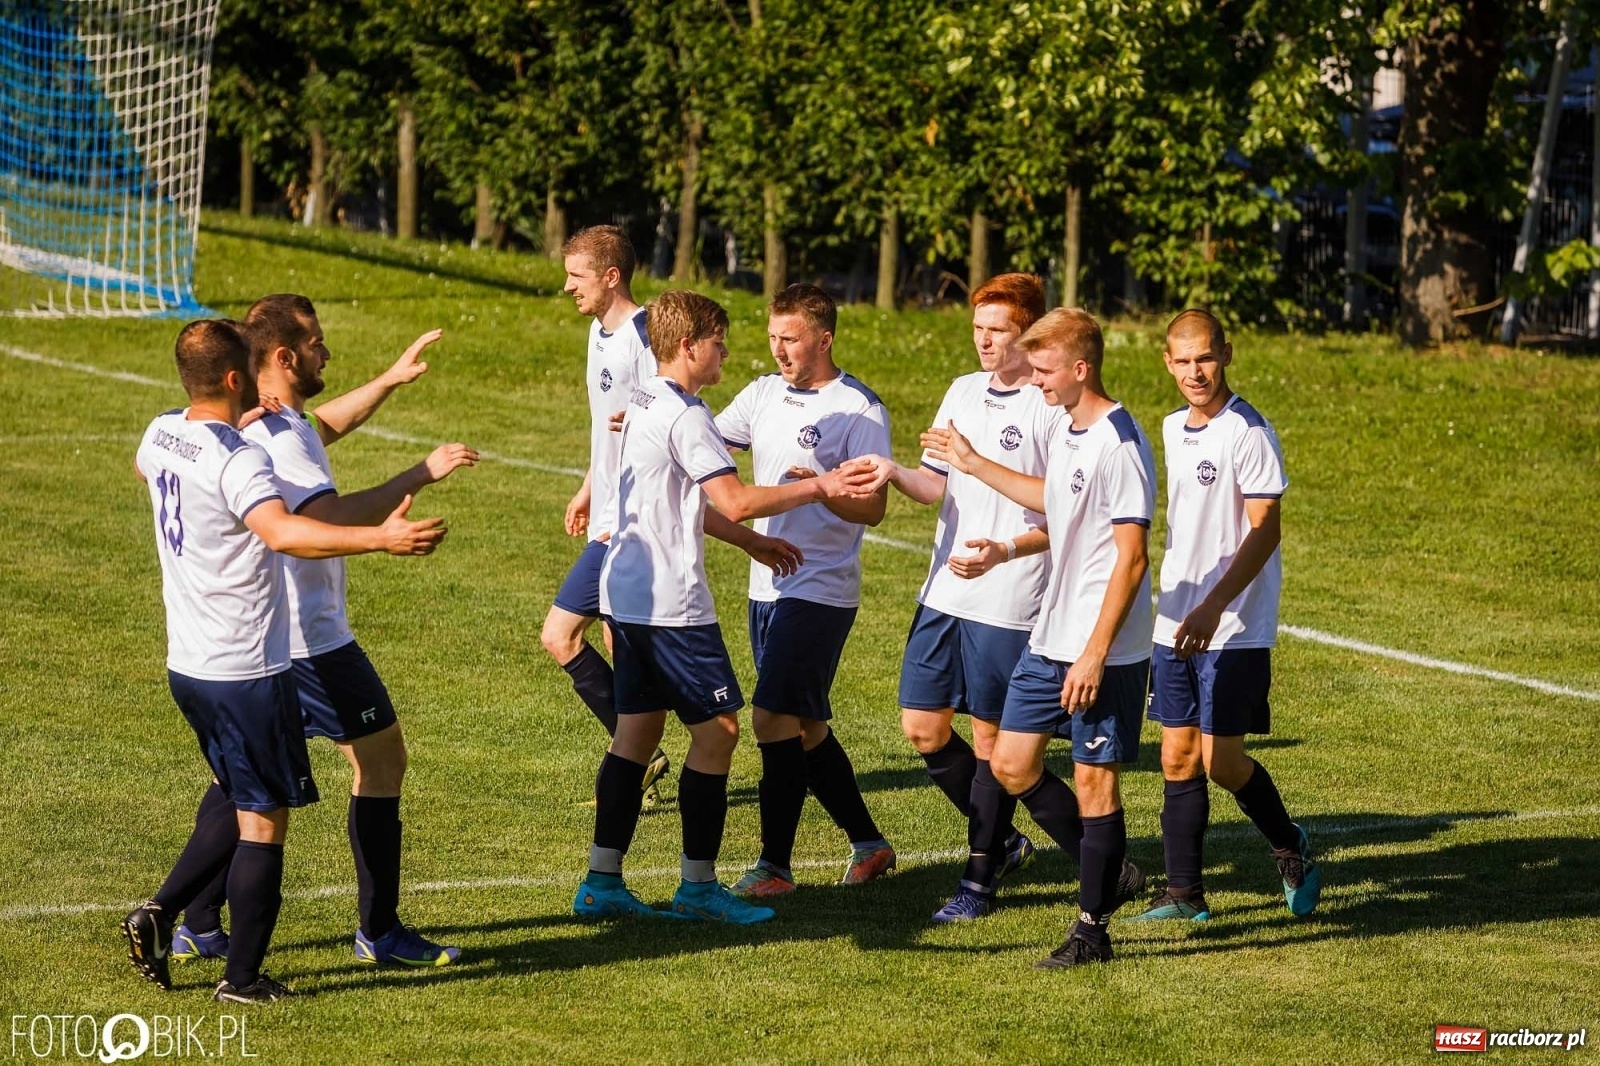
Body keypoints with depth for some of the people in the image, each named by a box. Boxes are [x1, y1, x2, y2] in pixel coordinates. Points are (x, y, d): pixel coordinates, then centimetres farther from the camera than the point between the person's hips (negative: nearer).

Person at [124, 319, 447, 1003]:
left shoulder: (162, 434, 4)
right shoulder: (238, 462, -22)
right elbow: (282, 532, -42)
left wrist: (237, 424, 39)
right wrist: (379, 538, -50)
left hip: (187, 664, 8)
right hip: (247, 672, -8)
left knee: (235, 794, 26)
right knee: (263, 820, 3)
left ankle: (161, 913, 16)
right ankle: (242, 979, 8)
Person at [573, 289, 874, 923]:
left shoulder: (644, 404, 14)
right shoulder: (684, 417, -17)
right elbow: (735, 502, -25)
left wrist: (751, 541, 25)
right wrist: (820, 487, -19)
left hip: (627, 592, 10)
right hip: (672, 603, -10)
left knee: (637, 728, 12)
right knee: (717, 728, -2)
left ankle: (601, 882, 11)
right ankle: (698, 887, 2)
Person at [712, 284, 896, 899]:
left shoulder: (858, 409, -10)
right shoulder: (765, 394, 11)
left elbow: (873, 507, -14)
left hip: (820, 589, -8)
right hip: (767, 586, 8)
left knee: (775, 717, -13)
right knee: (804, 728, 13)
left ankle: (774, 866, -7)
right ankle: (869, 846, 26)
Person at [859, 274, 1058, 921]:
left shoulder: (1052, 409, -11)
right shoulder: (963, 393, 11)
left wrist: (1005, 550, -26)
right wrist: (895, 473, -4)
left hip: (1009, 601, -7)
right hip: (945, 593, 7)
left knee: (992, 736, 2)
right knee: (923, 727, 7)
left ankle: (980, 880, 15)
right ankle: (1001, 842, 25)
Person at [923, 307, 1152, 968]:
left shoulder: (1119, 446, -19)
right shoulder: (1065, 431, 9)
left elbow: (1132, 558, -21)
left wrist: (1095, 654, -22)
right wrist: (974, 465, 31)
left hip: (1102, 649, -9)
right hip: (1049, 638, 9)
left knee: (1093, 779, 0)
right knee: (1011, 764, 11)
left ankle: (1092, 929, 11)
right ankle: (1109, 874, 25)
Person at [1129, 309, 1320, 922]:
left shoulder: (1248, 432, -13)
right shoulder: (1173, 429, 11)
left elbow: (1264, 531, -17)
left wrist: (1211, 609, -22)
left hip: (1234, 630, -7)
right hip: (1175, 622, 7)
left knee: (1221, 760, -6)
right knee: (1177, 757, 6)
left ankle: (1291, 851, 18)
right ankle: (1184, 893, 13)